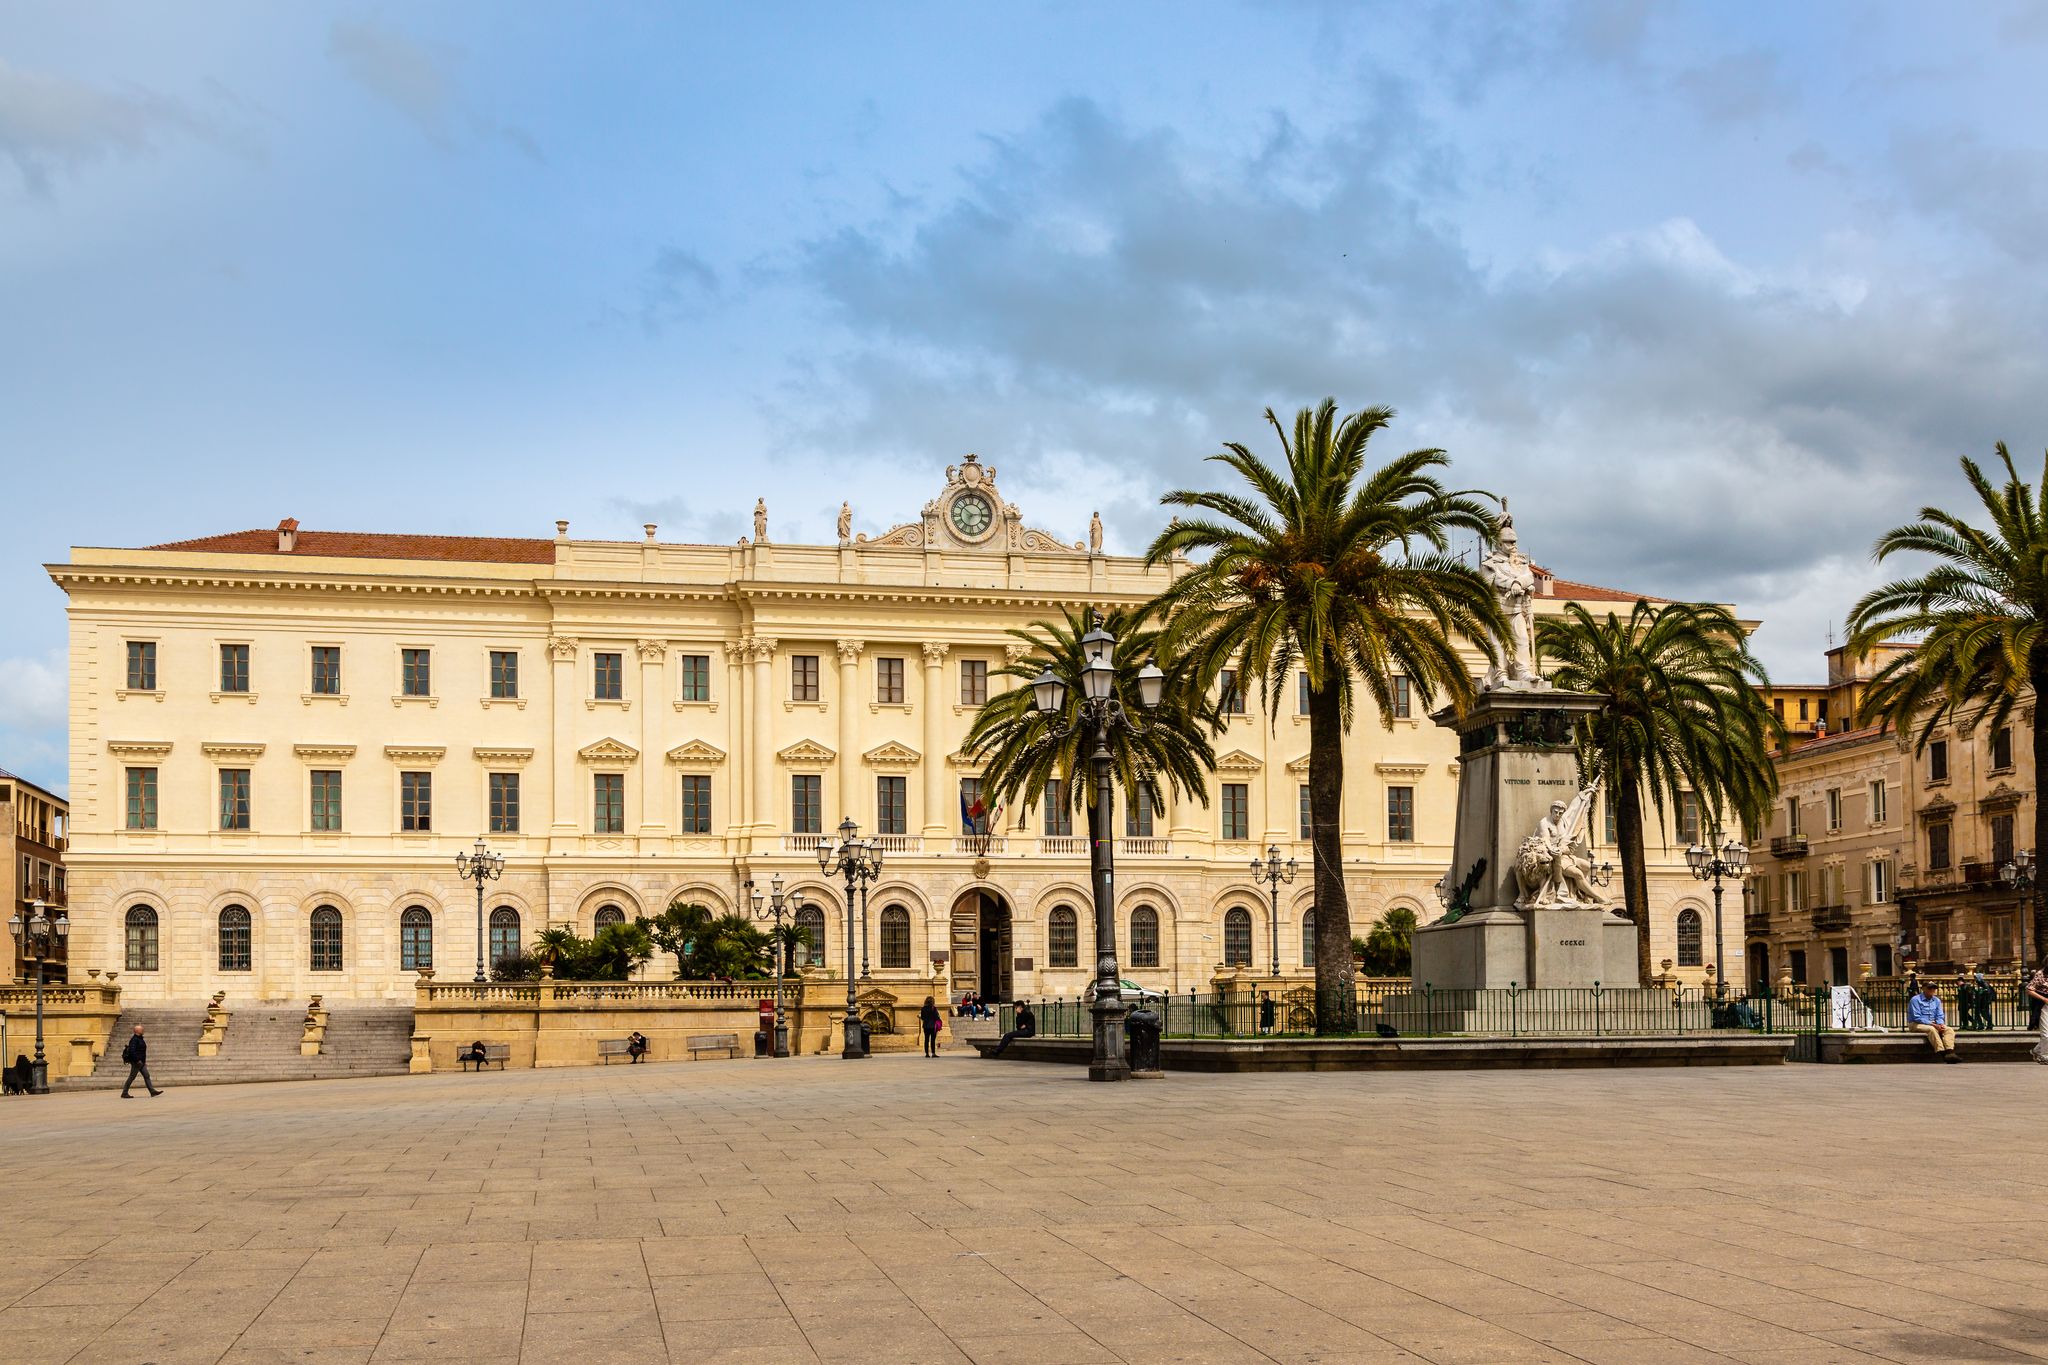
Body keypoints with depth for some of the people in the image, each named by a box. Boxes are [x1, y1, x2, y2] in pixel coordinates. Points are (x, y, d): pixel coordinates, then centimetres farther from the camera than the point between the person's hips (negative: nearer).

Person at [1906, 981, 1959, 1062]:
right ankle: (1941, 1052, -49)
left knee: (1949, 1030, -20)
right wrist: (1932, 1024, -20)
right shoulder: (1915, 1000, -5)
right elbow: (1917, 1017, -13)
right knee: (1931, 1029, -37)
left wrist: (1940, 1024, -11)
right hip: (1917, 1025, -6)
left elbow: (1940, 1016, 13)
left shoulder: (1936, 1000, 16)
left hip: (1934, 1024, 6)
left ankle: (1950, 1052, -42)